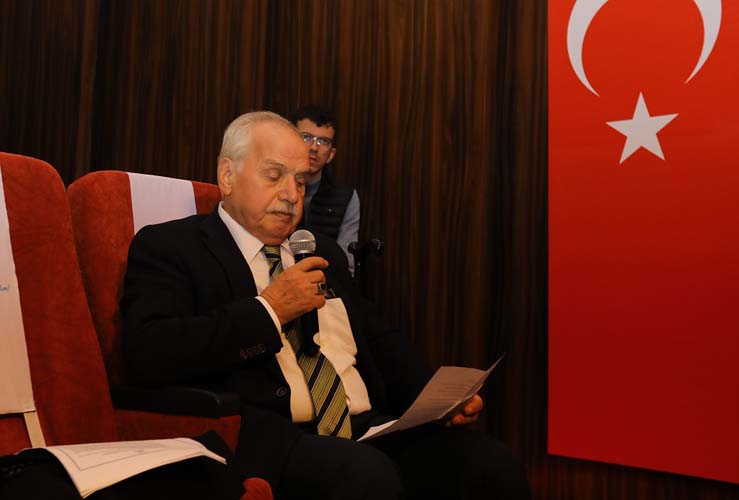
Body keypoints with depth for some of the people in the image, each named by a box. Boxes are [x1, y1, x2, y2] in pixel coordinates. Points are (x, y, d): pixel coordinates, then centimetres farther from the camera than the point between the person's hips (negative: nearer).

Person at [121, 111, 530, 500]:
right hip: (266, 438, -6)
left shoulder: (323, 253, 25)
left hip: (370, 429, 6)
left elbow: (381, 342, 27)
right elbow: (148, 356, -12)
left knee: (494, 465, -18)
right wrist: (269, 310, -8)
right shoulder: (166, 246, 4)